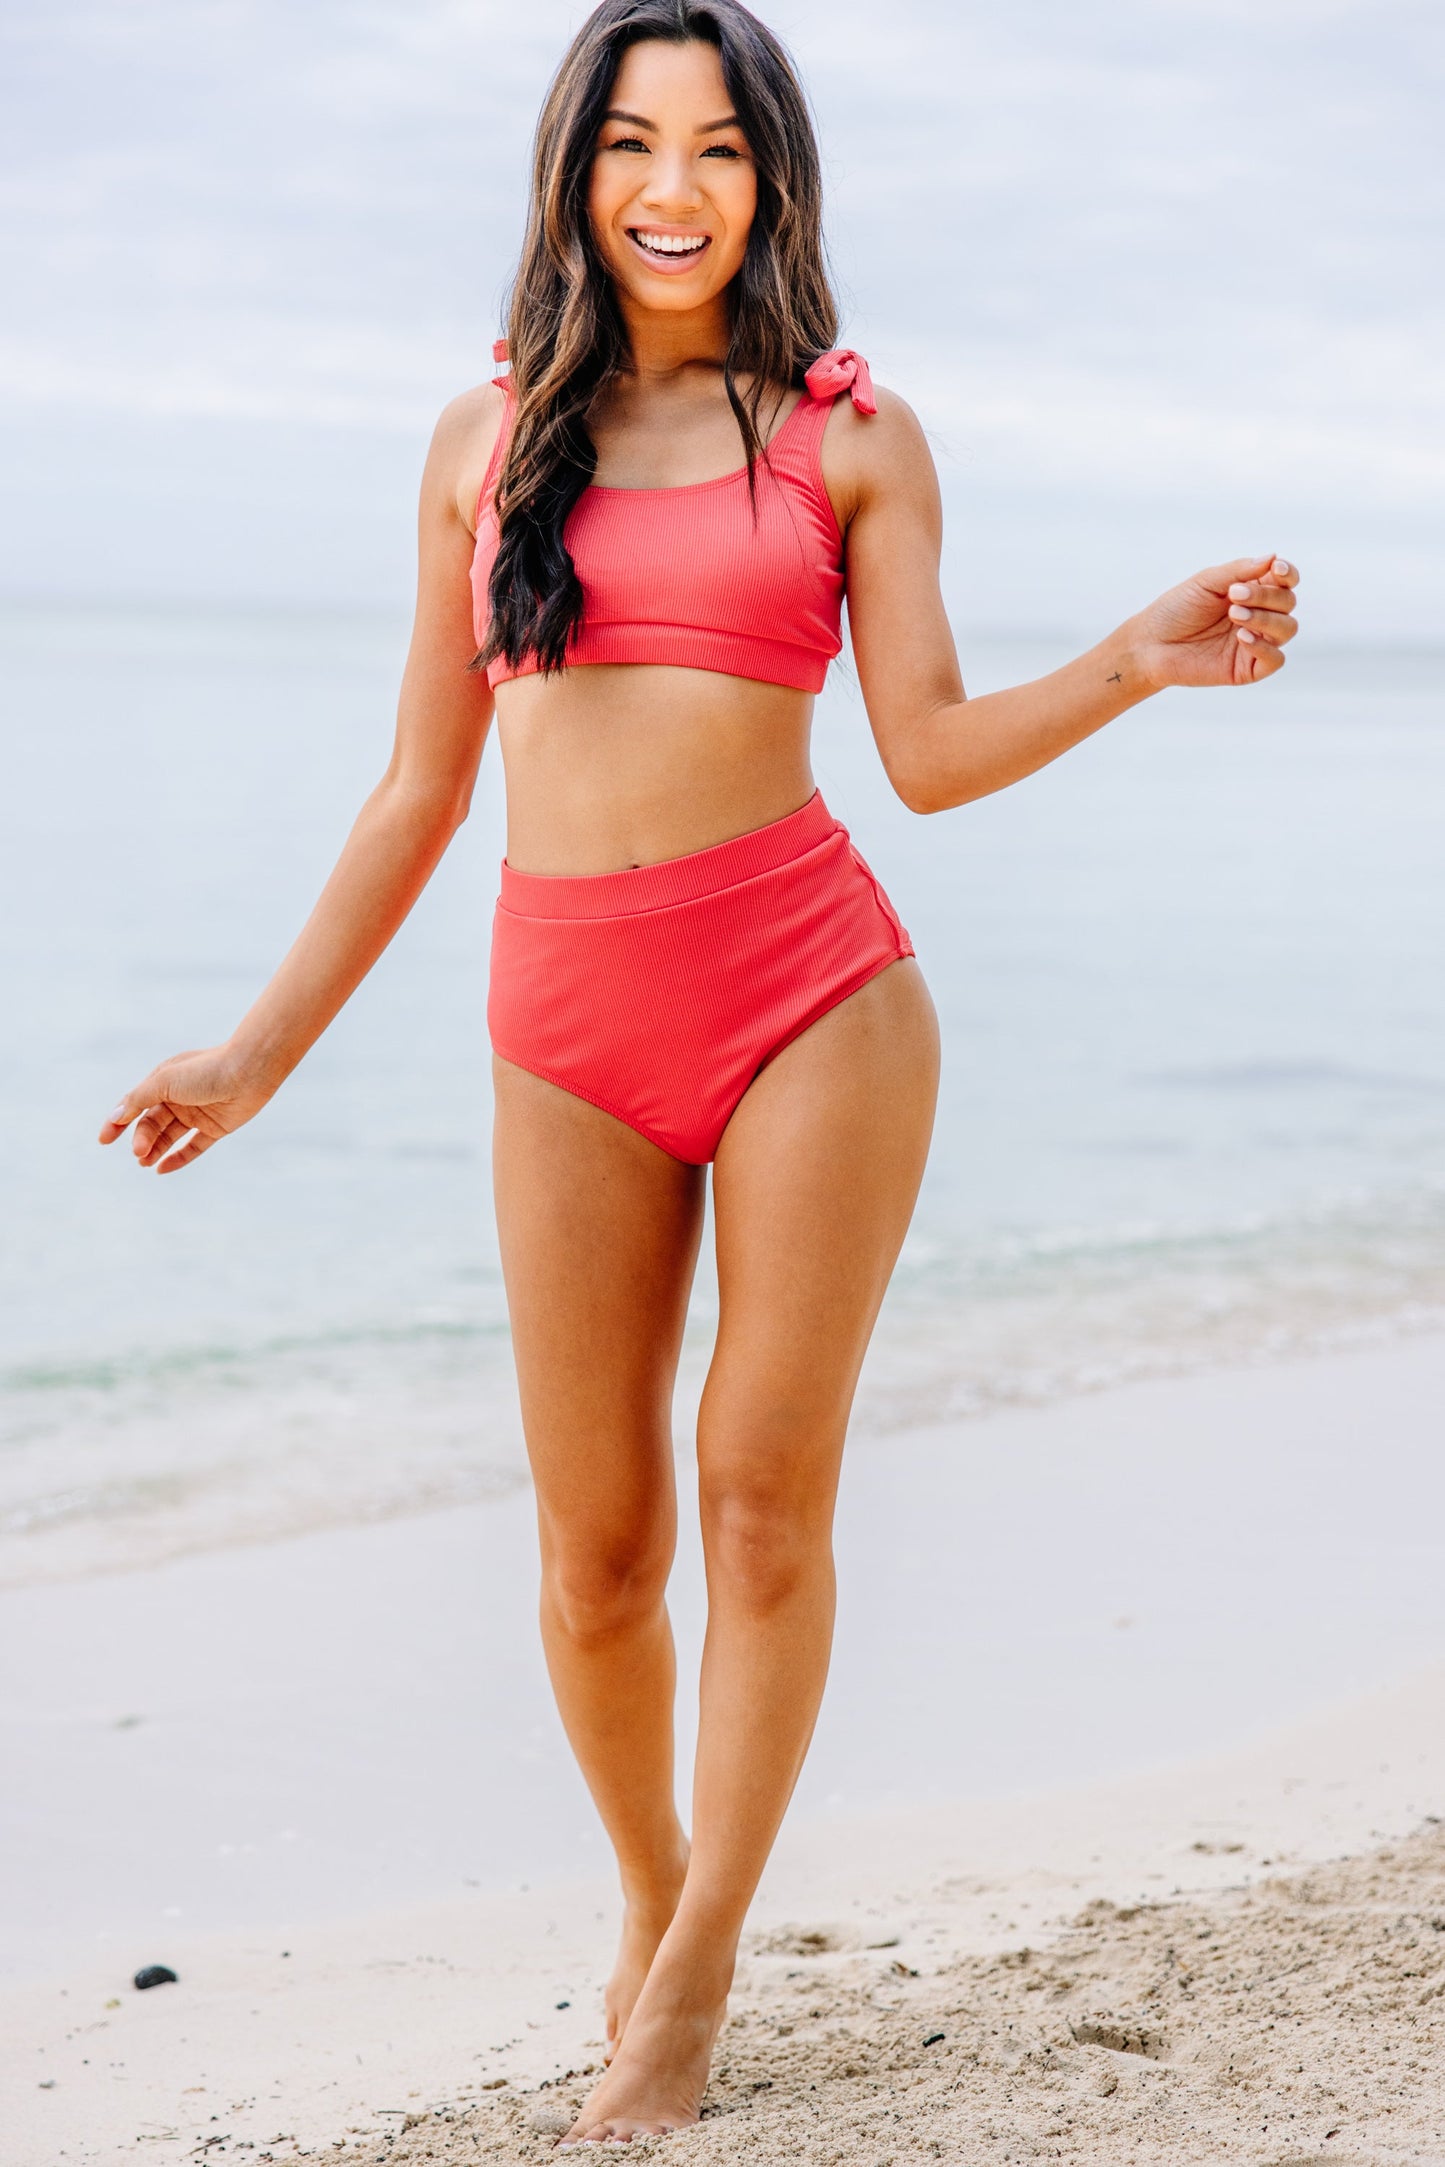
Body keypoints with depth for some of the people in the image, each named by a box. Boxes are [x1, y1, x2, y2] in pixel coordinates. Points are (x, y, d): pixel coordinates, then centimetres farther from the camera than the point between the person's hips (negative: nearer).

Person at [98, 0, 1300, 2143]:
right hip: (570, 1025, 2)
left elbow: (931, 751, -1)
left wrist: (1135, 665, -18)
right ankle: (650, 1897, 30)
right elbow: (421, 787, 15)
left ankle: (698, 1971, 13)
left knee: (765, 1498, -2)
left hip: (812, 987, -2)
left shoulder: (850, 436, 6)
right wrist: (263, 1050, 15)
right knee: (596, 1548, 4)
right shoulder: (488, 438, 11)